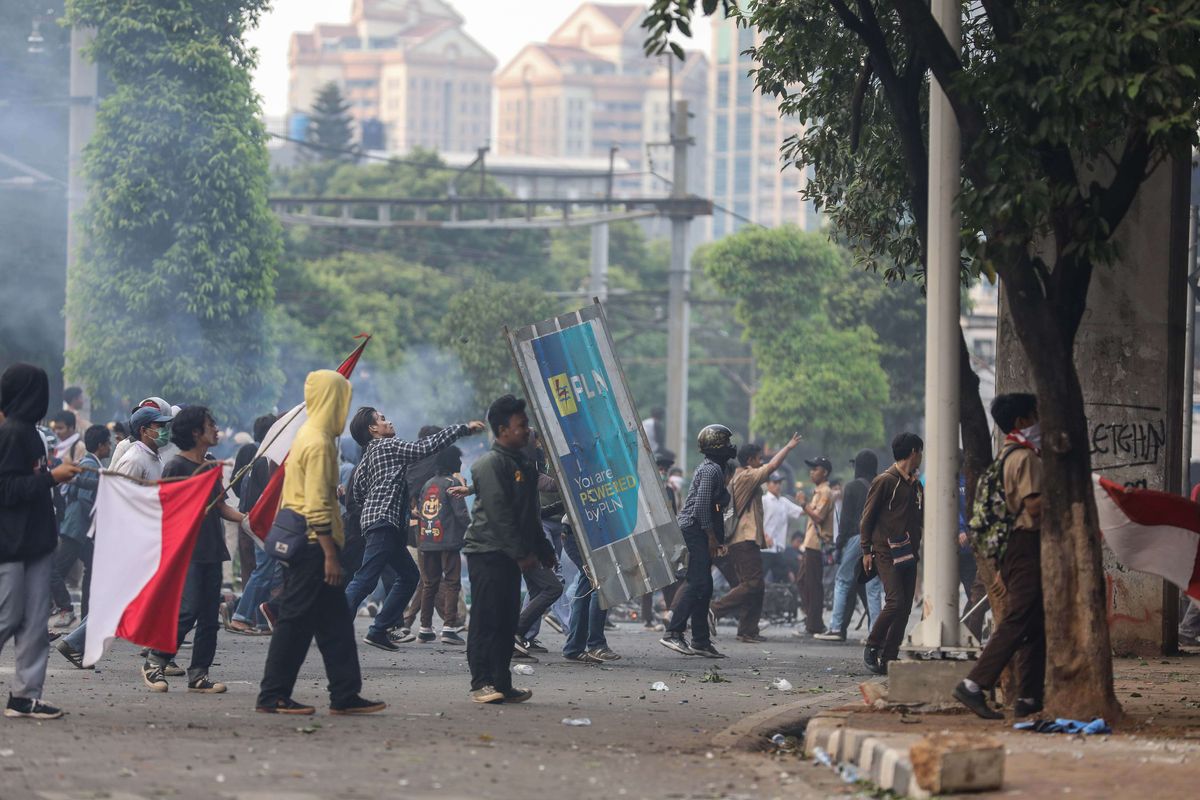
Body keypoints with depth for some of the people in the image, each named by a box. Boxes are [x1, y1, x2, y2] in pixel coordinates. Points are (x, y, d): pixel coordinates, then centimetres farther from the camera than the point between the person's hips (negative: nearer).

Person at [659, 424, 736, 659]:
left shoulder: (713, 468, 21)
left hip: (696, 531, 11)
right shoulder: (711, 469, -12)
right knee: (698, 584, -15)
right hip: (695, 530, -11)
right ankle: (673, 633, -19)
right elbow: (701, 505, -20)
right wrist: (711, 537, -18)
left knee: (703, 586, 10)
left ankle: (701, 641, 11)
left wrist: (717, 540, 22)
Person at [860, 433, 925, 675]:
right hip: (886, 552, -7)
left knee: (904, 608, 2)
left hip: (908, 553, 7)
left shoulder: (916, 485, 16)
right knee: (895, 601, -18)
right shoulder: (885, 481, -5)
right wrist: (866, 550, -6)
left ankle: (888, 659, 4)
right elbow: (867, 516, -4)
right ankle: (872, 647, -1)